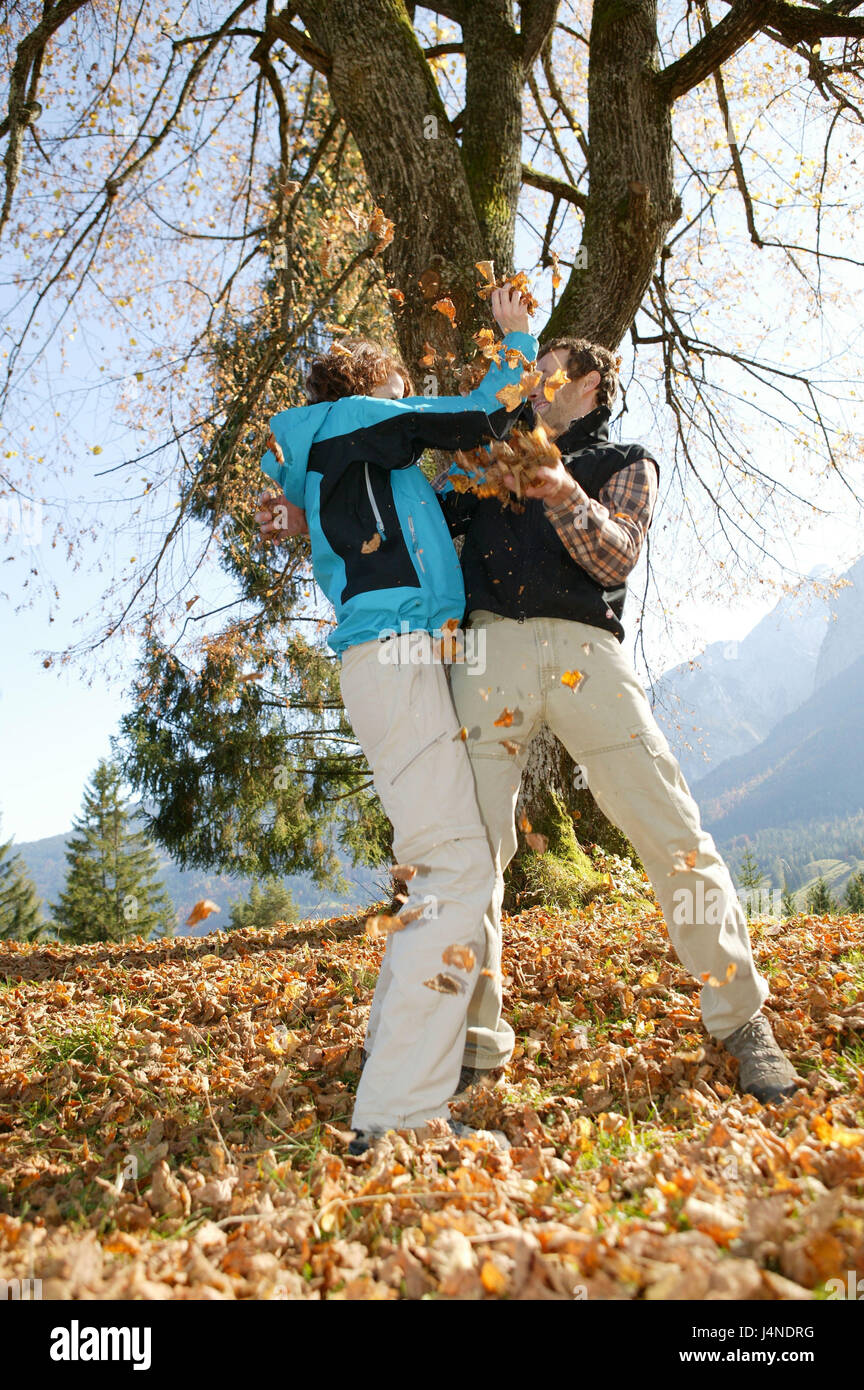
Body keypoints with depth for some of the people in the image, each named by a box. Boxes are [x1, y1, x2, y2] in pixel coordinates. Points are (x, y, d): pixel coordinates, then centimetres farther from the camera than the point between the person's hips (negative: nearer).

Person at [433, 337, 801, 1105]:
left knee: (674, 833, -5)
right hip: (492, 644, 2)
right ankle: (476, 1041, 6)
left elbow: (617, 555, 2)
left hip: (585, 651, -1)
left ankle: (743, 1020, 9)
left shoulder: (628, 464, 20)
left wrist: (567, 499, -17)